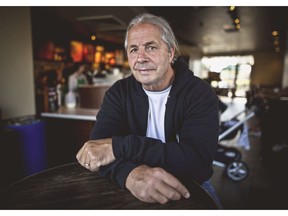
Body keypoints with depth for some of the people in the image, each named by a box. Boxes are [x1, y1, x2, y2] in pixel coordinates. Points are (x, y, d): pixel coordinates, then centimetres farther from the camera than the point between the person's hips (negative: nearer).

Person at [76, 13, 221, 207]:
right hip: (131, 186, 1)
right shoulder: (119, 92, -4)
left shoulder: (200, 93, -13)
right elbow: (97, 145, -15)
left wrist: (119, 146, -28)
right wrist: (130, 172, -36)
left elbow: (198, 160, -26)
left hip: (189, 188, 0)